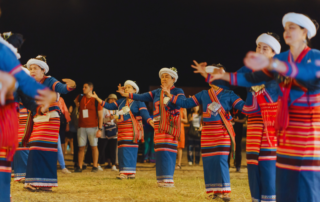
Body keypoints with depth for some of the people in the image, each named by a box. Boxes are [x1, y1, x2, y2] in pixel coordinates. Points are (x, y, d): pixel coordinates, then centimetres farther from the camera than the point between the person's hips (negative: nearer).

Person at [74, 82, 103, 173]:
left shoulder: (96, 100, -4)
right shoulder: (80, 98, 7)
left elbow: (100, 116, -5)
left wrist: (100, 129, -11)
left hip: (92, 127, -3)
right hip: (81, 127, 3)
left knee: (94, 146, 2)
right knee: (81, 147, 1)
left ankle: (95, 166, 8)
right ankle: (79, 167, 2)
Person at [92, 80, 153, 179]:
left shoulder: (139, 102, -1)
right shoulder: (121, 102, 18)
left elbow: (144, 112, -12)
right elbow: (109, 106, 18)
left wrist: (150, 120, -31)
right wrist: (97, 98, 13)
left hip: (132, 129, -6)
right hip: (122, 129, 6)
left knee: (130, 149, -11)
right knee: (122, 149, 2)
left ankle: (130, 172, -9)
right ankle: (124, 172, 6)